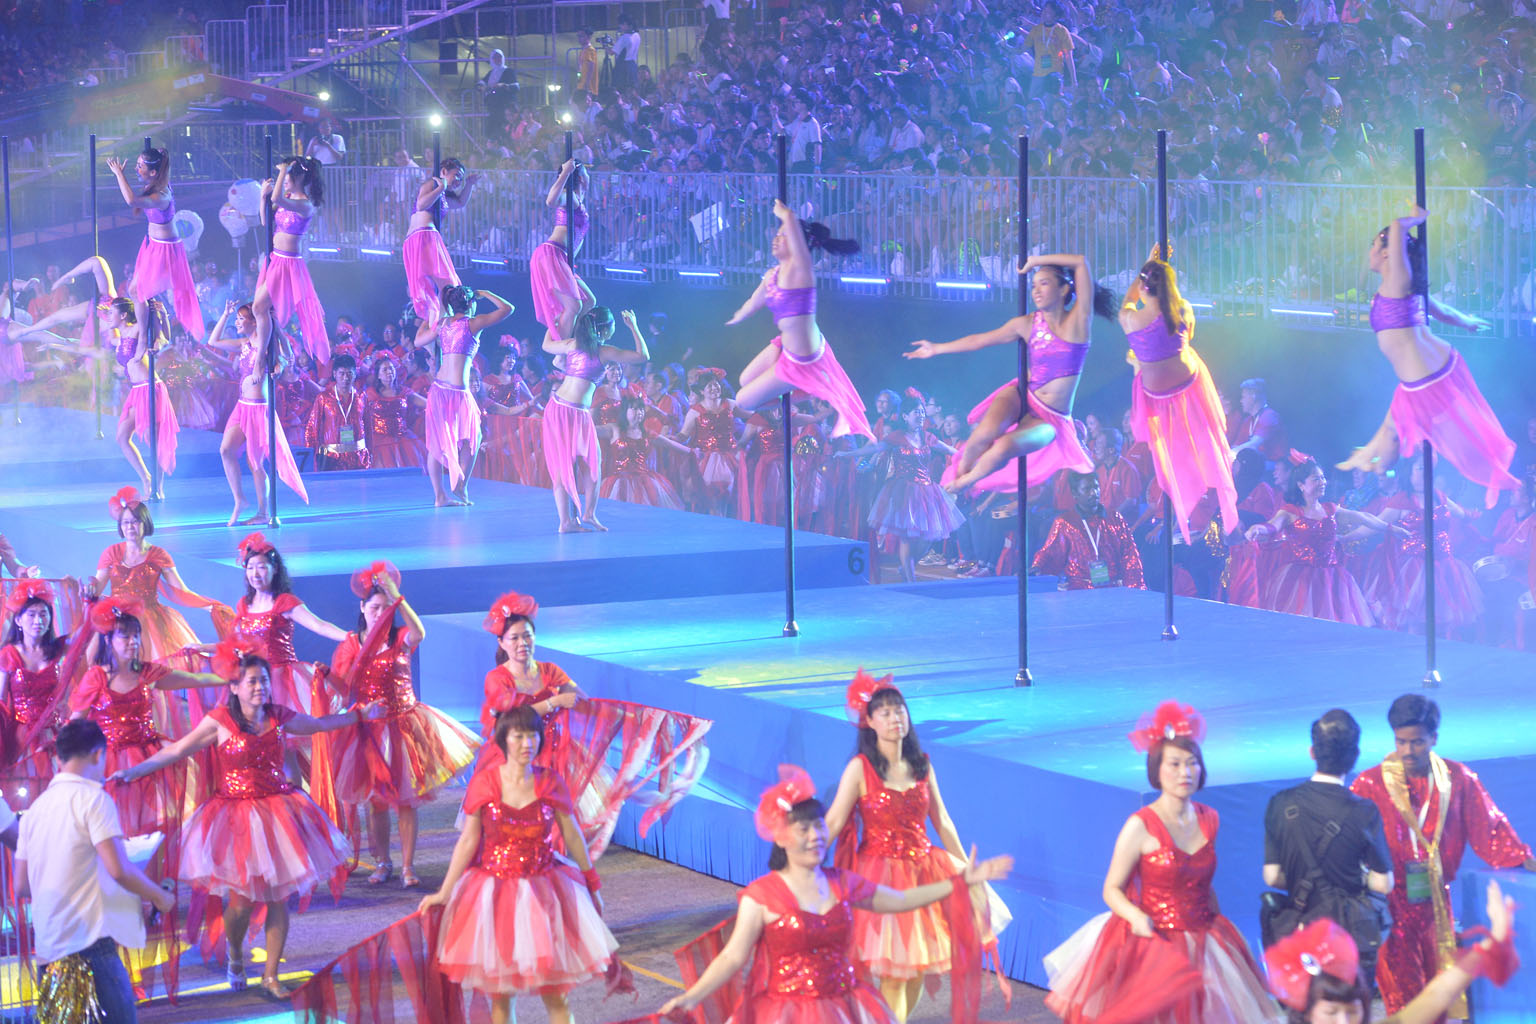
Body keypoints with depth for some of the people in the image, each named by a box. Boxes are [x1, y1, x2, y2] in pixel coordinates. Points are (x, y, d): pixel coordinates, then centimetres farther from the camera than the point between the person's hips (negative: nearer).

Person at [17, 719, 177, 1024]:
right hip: (90, 940, -7)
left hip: (47, 948, 8)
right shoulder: (92, 797, -6)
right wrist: (159, 897, 1)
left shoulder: (36, 808, 14)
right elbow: (119, 869, -15)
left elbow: (22, 887, 17)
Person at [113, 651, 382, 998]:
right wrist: (132, 772, -8)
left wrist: (361, 714, 28)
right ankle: (235, 955, 26)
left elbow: (319, 724, 22)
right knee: (241, 901, -8)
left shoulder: (279, 718, 3)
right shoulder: (219, 722, -8)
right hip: (235, 817, -3)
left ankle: (271, 976, 15)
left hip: (278, 812, 3)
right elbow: (175, 752, -3)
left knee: (278, 898, 2)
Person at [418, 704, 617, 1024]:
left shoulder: (550, 782, -2)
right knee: (498, 991, 6)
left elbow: (572, 837, 6)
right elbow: (468, 840, -2)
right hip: (495, 887, 0)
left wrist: (593, 887, 13)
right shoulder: (485, 782, -5)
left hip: (543, 890, 0)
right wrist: (444, 892, -4)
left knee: (555, 992, 0)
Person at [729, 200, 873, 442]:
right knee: (745, 381, 26)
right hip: (785, 346, 9)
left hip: (800, 361, -9)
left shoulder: (799, 269, -25)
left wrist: (784, 213, -16)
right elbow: (752, 304, 22)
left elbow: (790, 217, -39)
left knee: (743, 401, 4)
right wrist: (735, 319, 41)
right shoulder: (772, 275, 0)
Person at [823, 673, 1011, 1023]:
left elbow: (942, 822, 12)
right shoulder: (860, 768, -9)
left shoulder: (922, 766, 5)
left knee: (917, 966, 8)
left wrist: (966, 869, 13)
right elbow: (833, 823, -13)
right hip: (881, 872, -5)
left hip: (924, 868, 5)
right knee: (893, 972, -7)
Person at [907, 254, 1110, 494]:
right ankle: (960, 470, -1)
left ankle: (965, 482, 0)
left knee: (1004, 448, -30)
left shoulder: (1077, 320, -6)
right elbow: (980, 340, 13)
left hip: (1050, 419, -2)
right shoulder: (1028, 324, 3)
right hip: (1021, 395, 2)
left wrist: (1034, 261, -7)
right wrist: (937, 349, 18)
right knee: (986, 432, -32)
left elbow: (1081, 262, -14)